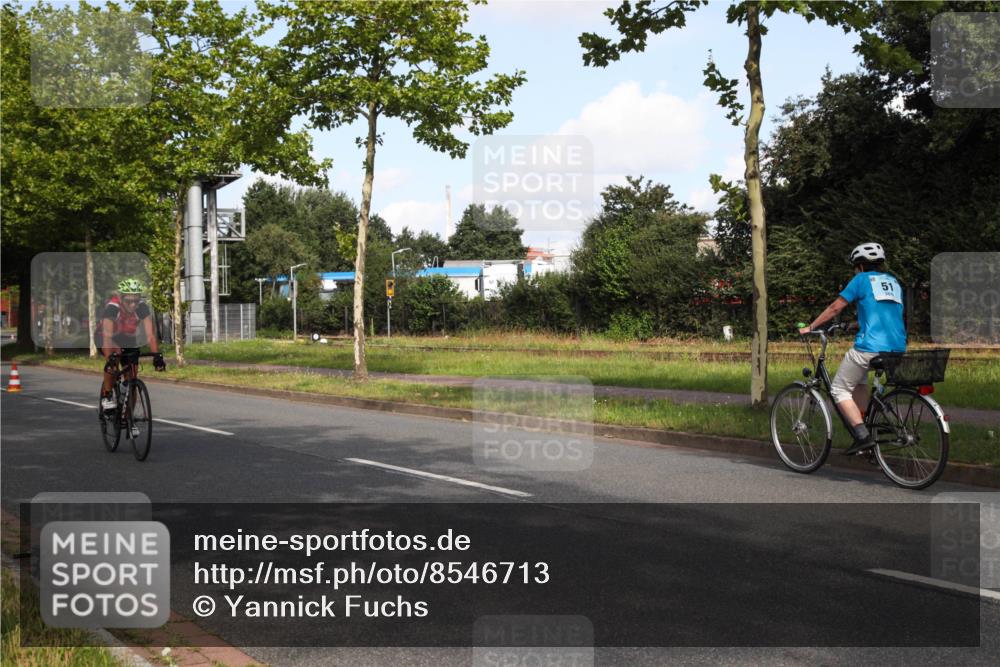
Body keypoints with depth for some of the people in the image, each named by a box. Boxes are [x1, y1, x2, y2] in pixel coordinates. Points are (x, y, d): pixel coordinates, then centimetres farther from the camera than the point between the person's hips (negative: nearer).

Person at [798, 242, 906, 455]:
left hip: (870, 347, -7)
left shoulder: (862, 280, 4)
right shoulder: (893, 282, 22)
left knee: (839, 389, 6)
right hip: (897, 348, 7)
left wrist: (809, 327, 12)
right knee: (859, 381, 31)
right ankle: (863, 428, 21)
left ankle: (863, 435, -8)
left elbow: (835, 308, 3)